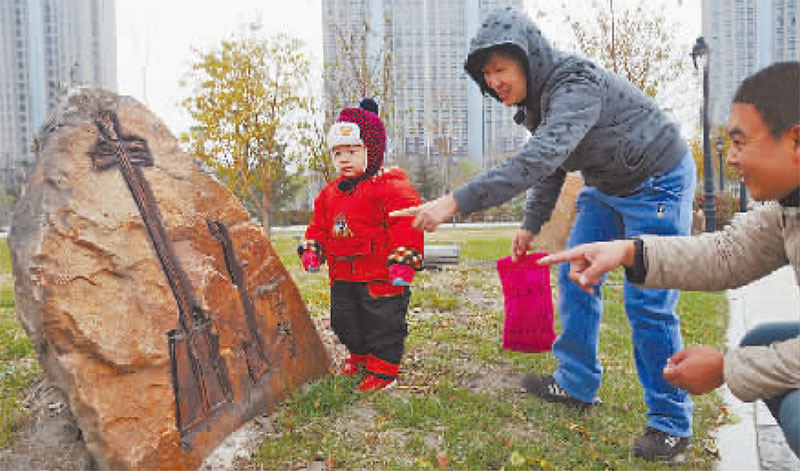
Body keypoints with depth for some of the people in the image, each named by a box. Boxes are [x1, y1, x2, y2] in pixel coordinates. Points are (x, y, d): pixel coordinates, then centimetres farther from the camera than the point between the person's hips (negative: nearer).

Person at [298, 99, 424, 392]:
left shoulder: (392, 188, -12)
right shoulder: (330, 193, 12)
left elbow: (406, 225, -18)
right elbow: (319, 225, 21)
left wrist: (403, 259, -24)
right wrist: (312, 249, 8)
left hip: (380, 275, -7)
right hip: (342, 275, 7)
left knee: (383, 324, 1)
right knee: (345, 321, 19)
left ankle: (383, 370, 17)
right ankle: (360, 356, 41)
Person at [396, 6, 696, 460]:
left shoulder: (577, 85, -31)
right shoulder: (538, 96, -2)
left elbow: (537, 161, -45)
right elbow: (548, 165, 12)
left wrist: (455, 202, -49)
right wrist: (531, 224, 10)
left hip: (658, 184, -9)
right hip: (606, 186, 9)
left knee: (648, 301, -9)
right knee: (575, 276, 8)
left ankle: (671, 422, 8)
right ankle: (577, 384, 22)